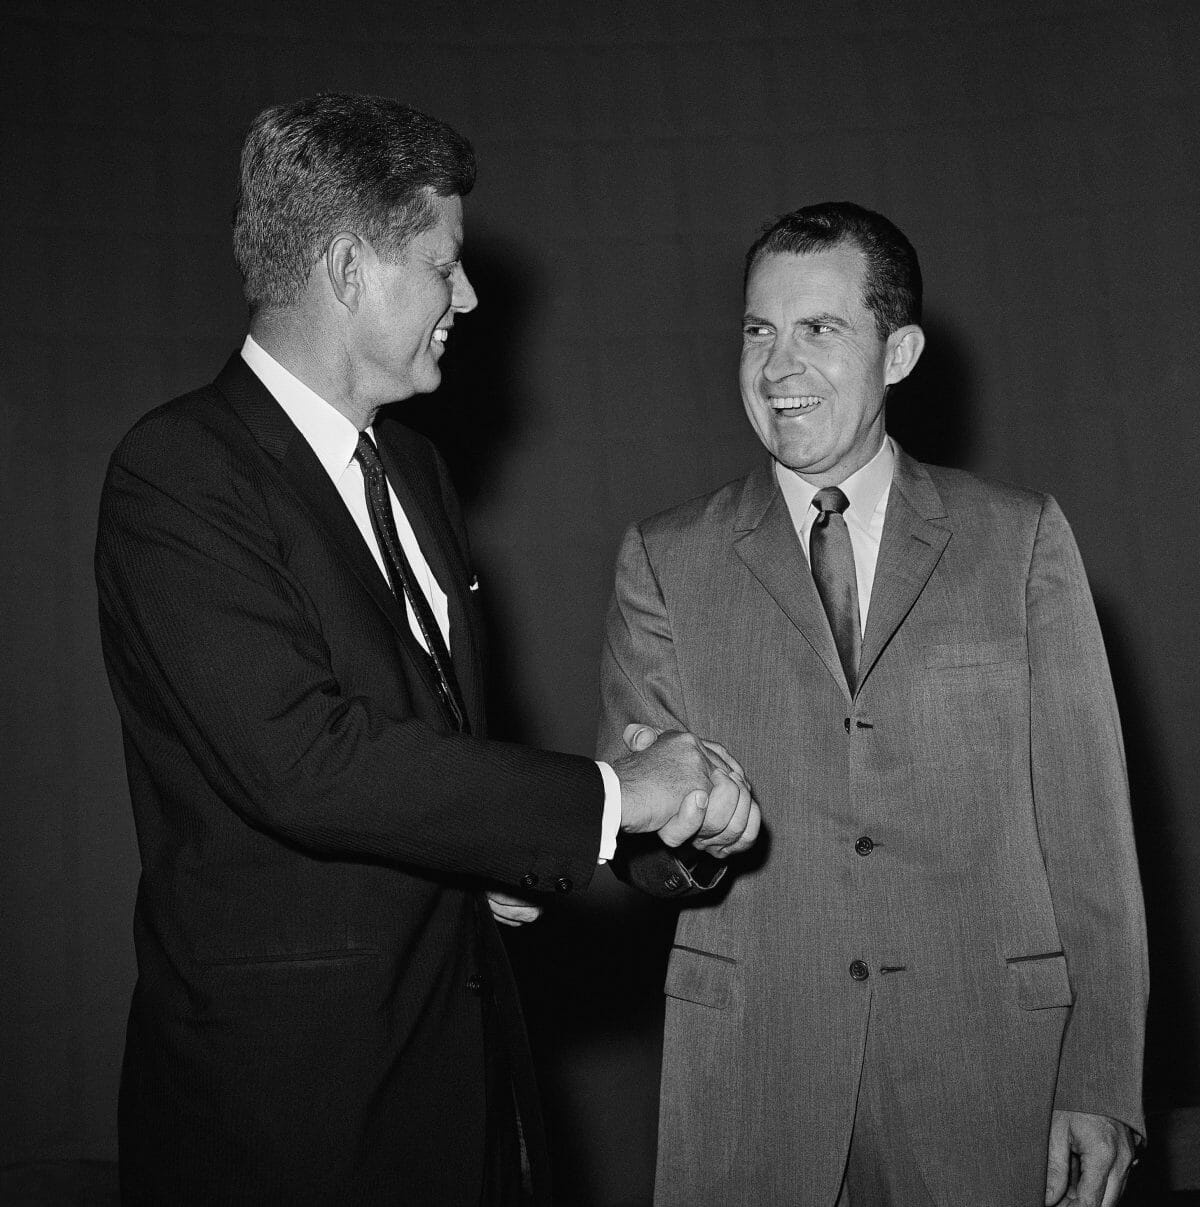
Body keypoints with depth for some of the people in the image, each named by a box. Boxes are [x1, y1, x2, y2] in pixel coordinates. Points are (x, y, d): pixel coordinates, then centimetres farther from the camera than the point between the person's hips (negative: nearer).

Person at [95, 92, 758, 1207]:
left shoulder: (411, 465, 12)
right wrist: (610, 794, -22)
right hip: (286, 1078, -7)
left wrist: (485, 856, 2)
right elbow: (296, 756, -26)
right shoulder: (177, 472, -15)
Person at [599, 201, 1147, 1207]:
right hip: (747, 1067, 1)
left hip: (988, 1053, 0)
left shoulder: (1022, 540, 2)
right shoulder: (665, 560, 3)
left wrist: (1102, 1082, -4)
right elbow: (637, 836, 1)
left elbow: (1086, 826, 0)